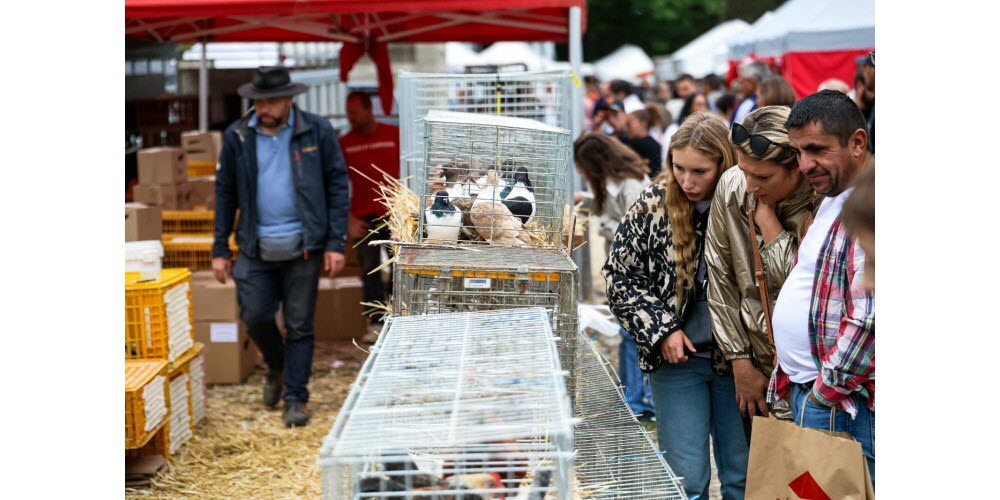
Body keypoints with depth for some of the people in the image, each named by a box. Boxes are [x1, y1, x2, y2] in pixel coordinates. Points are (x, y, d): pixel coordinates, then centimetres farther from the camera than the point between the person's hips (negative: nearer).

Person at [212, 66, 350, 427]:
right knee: (255, 315, -3)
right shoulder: (237, 137, 3)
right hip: (255, 247, 2)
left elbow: (338, 186, 0)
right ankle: (276, 366, 28)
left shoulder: (317, 132, -2)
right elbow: (225, 193, 9)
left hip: (303, 246, -2)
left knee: (299, 325, 2)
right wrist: (220, 250, 6)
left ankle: (295, 398, 13)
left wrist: (336, 243, -6)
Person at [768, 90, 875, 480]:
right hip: (810, 390, 10)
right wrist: (789, 375, 19)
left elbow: (869, 318, -23)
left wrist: (823, 392, -18)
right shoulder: (833, 197, 17)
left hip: (839, 404, -10)